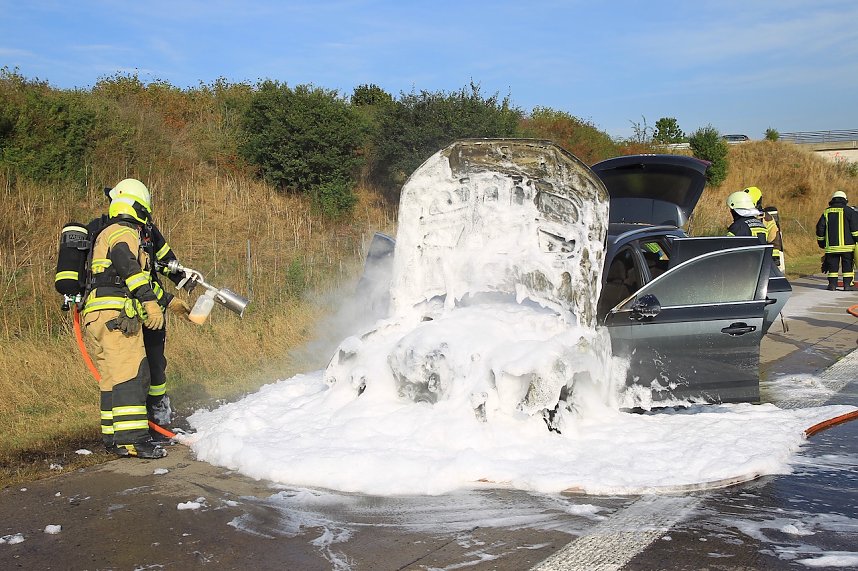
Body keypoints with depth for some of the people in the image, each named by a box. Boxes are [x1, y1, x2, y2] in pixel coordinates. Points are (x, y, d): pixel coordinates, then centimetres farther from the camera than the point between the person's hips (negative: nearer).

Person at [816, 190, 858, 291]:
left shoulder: (826, 212, 9)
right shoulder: (848, 211, -1)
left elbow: (820, 228, 11)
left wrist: (821, 242, 19)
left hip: (831, 245, 2)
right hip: (847, 245, -2)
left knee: (832, 265, 7)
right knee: (848, 265, 4)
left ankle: (832, 284, 5)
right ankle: (848, 284, 3)